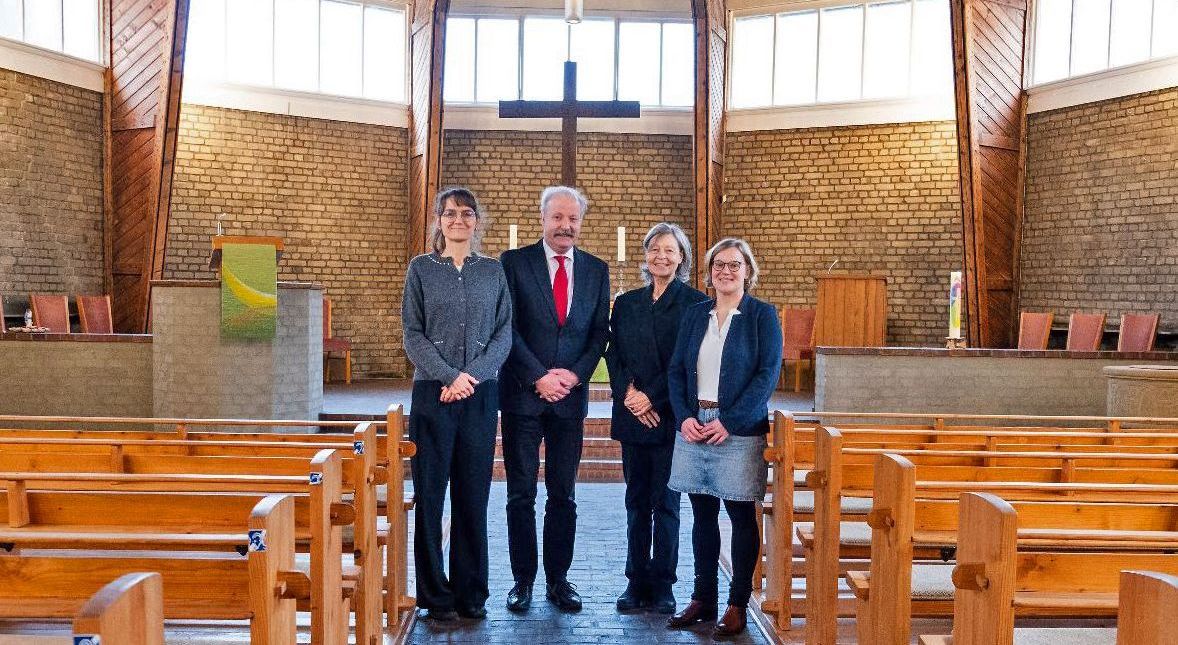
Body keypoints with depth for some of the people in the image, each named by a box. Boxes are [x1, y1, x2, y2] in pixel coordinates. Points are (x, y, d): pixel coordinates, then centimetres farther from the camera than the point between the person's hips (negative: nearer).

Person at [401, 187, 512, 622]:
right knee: (430, 494, 1)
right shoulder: (421, 268, 5)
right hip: (432, 393, -1)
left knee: (474, 495, 5)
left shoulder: (493, 271, 10)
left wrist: (472, 374, -11)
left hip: (481, 395, 1)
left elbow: (504, 333, 4)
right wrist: (449, 375, -13)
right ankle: (436, 596, 10)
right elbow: (413, 334, 0)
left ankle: (471, 593, 14)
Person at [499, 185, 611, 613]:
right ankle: (523, 579, 14)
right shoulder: (514, 262, 0)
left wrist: (575, 374, -8)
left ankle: (558, 579, 17)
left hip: (571, 396, 3)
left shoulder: (596, 270, 9)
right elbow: (508, 329, -5)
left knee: (563, 494, 8)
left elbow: (599, 332, 7)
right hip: (523, 394, -2)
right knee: (521, 494, 4)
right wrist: (539, 377, -12)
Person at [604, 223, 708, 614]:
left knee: (665, 502, 1)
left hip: (670, 416, -4)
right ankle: (636, 582, 16)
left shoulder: (695, 303, -1)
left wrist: (651, 397, -13)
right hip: (632, 417, 4)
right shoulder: (626, 303, 12)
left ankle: (662, 586, 10)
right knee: (636, 501, 8)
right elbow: (614, 356, 8)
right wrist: (628, 395, -8)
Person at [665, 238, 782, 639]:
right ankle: (703, 599, 20)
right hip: (694, 427, 4)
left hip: (739, 431, -4)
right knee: (703, 515, 10)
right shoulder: (695, 315, 11)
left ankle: (738, 606, 12)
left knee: (741, 516, 2)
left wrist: (730, 422, -15)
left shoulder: (762, 315, -2)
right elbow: (676, 370, 9)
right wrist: (684, 417, -6)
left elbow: (768, 374, -9)